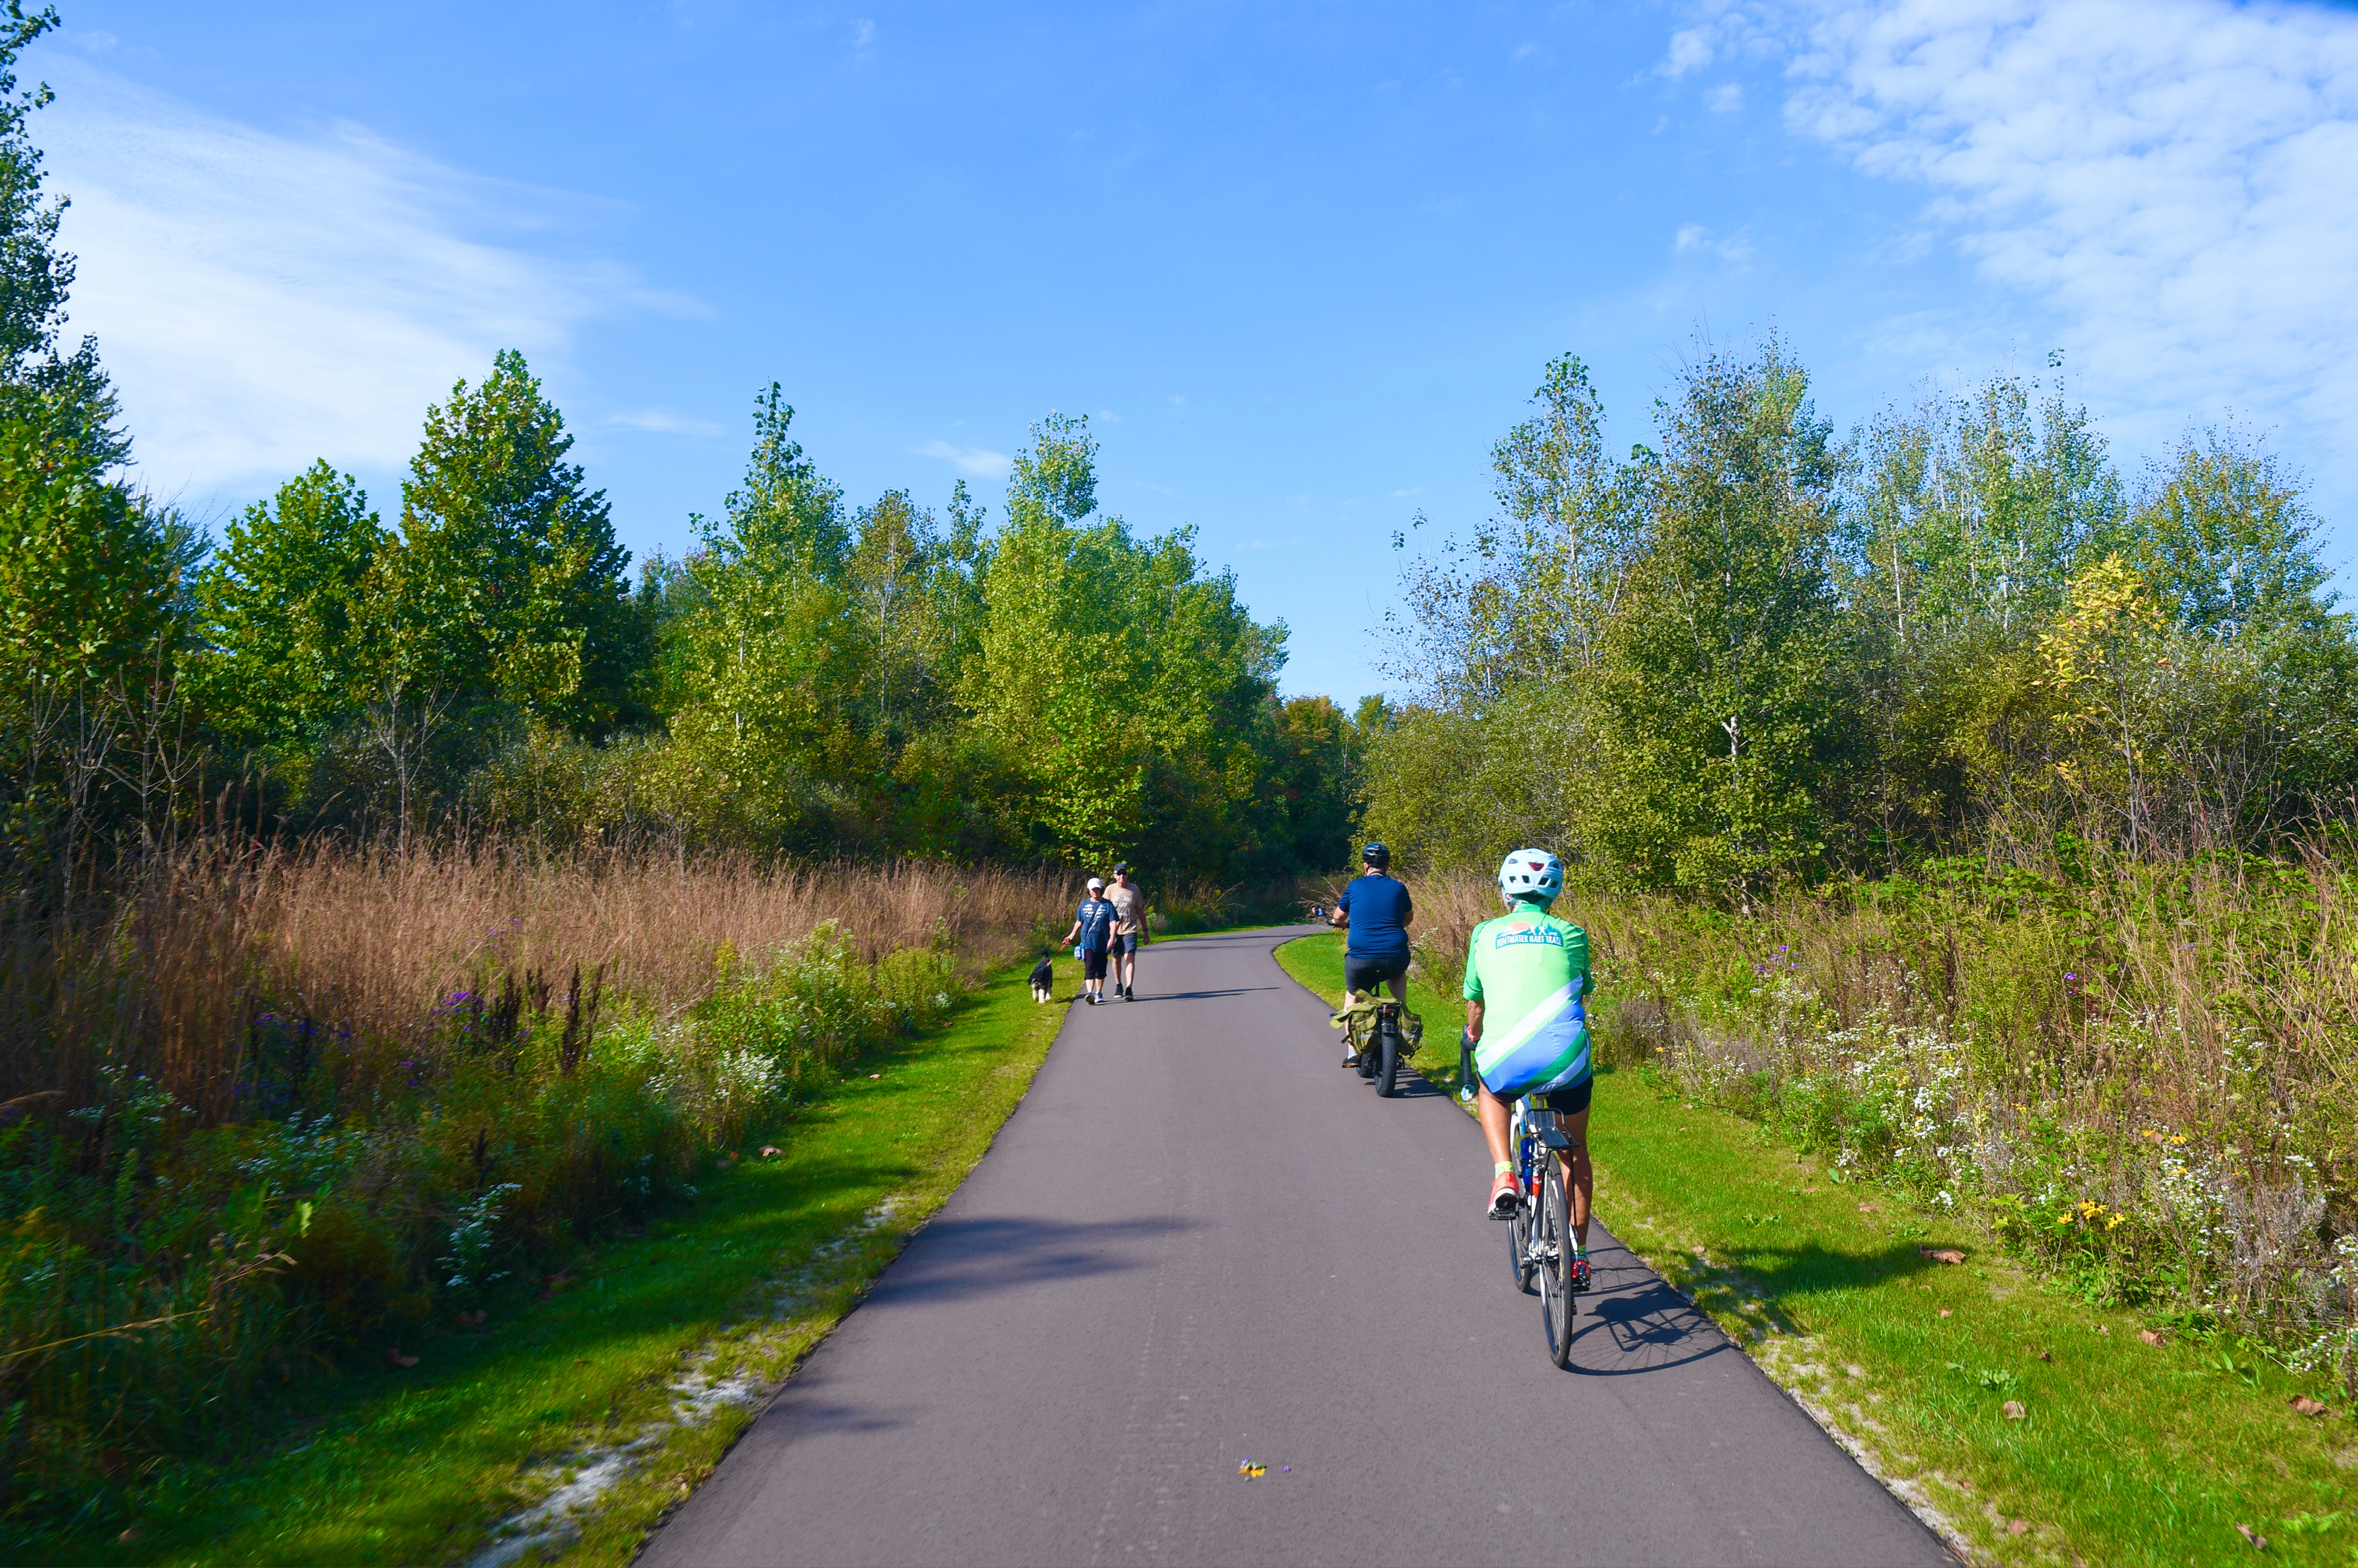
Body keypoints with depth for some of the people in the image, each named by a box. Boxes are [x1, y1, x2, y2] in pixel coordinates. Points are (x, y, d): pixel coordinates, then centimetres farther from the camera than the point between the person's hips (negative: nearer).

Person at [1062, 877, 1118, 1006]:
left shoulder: (1107, 905, 0)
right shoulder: (1084, 904, 8)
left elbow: (1112, 923, -5)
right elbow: (1079, 922, 20)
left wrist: (1112, 938, -18)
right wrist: (1072, 935, 24)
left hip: (1102, 943, 0)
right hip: (1088, 942, 0)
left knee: (1101, 970, 9)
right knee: (1089, 968, -11)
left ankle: (1098, 994, 23)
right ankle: (1089, 993, -21)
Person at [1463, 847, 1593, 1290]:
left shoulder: (1486, 934, 14)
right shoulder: (1572, 935, 15)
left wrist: (1473, 1039, 48)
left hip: (1505, 1065, -1)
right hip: (1567, 1061, 1)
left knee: (1492, 1091, 36)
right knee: (1575, 1153, 25)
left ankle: (1503, 1174, 13)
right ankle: (1578, 1257, 30)